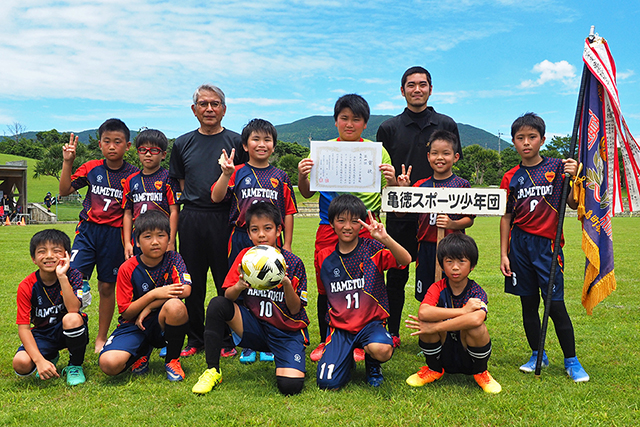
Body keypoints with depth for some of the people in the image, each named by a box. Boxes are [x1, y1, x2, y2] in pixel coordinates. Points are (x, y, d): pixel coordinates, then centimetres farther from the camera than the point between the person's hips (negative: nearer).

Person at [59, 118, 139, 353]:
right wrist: (67, 163, -3)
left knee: (107, 287, 7)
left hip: (115, 234, -1)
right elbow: (64, 191, 7)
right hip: (88, 230, 1)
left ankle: (101, 338, 23)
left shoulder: (132, 175, -2)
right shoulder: (91, 168, 4)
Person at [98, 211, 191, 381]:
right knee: (109, 363, -28)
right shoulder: (127, 269, -6)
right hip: (134, 326, 0)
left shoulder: (173, 259, -3)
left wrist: (148, 308, -19)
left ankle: (172, 360, -9)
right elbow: (126, 313, -8)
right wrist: (154, 294, -23)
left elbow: (185, 290, -20)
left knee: (175, 306, -36)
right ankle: (142, 353, 10)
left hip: (162, 323, 0)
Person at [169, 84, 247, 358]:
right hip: (191, 219, 3)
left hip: (225, 217, -2)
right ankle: (195, 339, 21)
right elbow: (180, 183, 16)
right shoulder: (183, 144, 12)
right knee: (193, 282, 8)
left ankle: (228, 340, 15)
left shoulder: (236, 142, 4)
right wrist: (190, 202, 6)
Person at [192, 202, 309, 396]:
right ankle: (213, 371, -8)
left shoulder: (292, 263, -7)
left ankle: (286, 363, 11)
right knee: (217, 304, -22)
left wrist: (287, 284, -25)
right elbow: (228, 296, -5)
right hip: (255, 326, 3)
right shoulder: (245, 256, 0)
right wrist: (239, 286, -27)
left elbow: (295, 310, -7)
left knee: (290, 386, -27)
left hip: (287, 332, -3)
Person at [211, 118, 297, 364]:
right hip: (241, 240, -1)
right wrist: (226, 173, -23)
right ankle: (246, 345, 18)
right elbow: (216, 198, -8)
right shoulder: (237, 173, 4)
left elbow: (288, 213, 9)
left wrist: (287, 245, 4)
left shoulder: (280, 177, 9)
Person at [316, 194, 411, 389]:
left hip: (371, 322, -2)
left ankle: (372, 365, 5)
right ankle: (347, 357, 20)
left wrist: (385, 239, -38)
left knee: (382, 350, -36)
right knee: (328, 383, -16)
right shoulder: (324, 257, 4)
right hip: (339, 325, 2)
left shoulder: (372, 249, -6)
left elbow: (406, 260, -24)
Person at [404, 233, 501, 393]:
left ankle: (480, 373, 0)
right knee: (428, 321, -24)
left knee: (476, 327, -30)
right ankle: (434, 370, 3)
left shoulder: (477, 292, -12)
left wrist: (433, 328, -34)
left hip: (470, 360, -1)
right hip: (442, 355, 1)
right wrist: (463, 310, -31)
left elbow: (476, 319, -37)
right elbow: (423, 313, -31)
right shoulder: (437, 288, -8)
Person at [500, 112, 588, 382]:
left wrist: (574, 177, -15)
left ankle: (571, 361, 13)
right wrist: (504, 254, 5)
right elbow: (506, 217, 8)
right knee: (528, 303, 9)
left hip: (547, 243, -3)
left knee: (555, 304, -3)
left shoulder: (557, 168, 1)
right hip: (520, 243, 3)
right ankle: (538, 355, 25)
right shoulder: (511, 178, 6)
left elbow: (574, 204, 0)